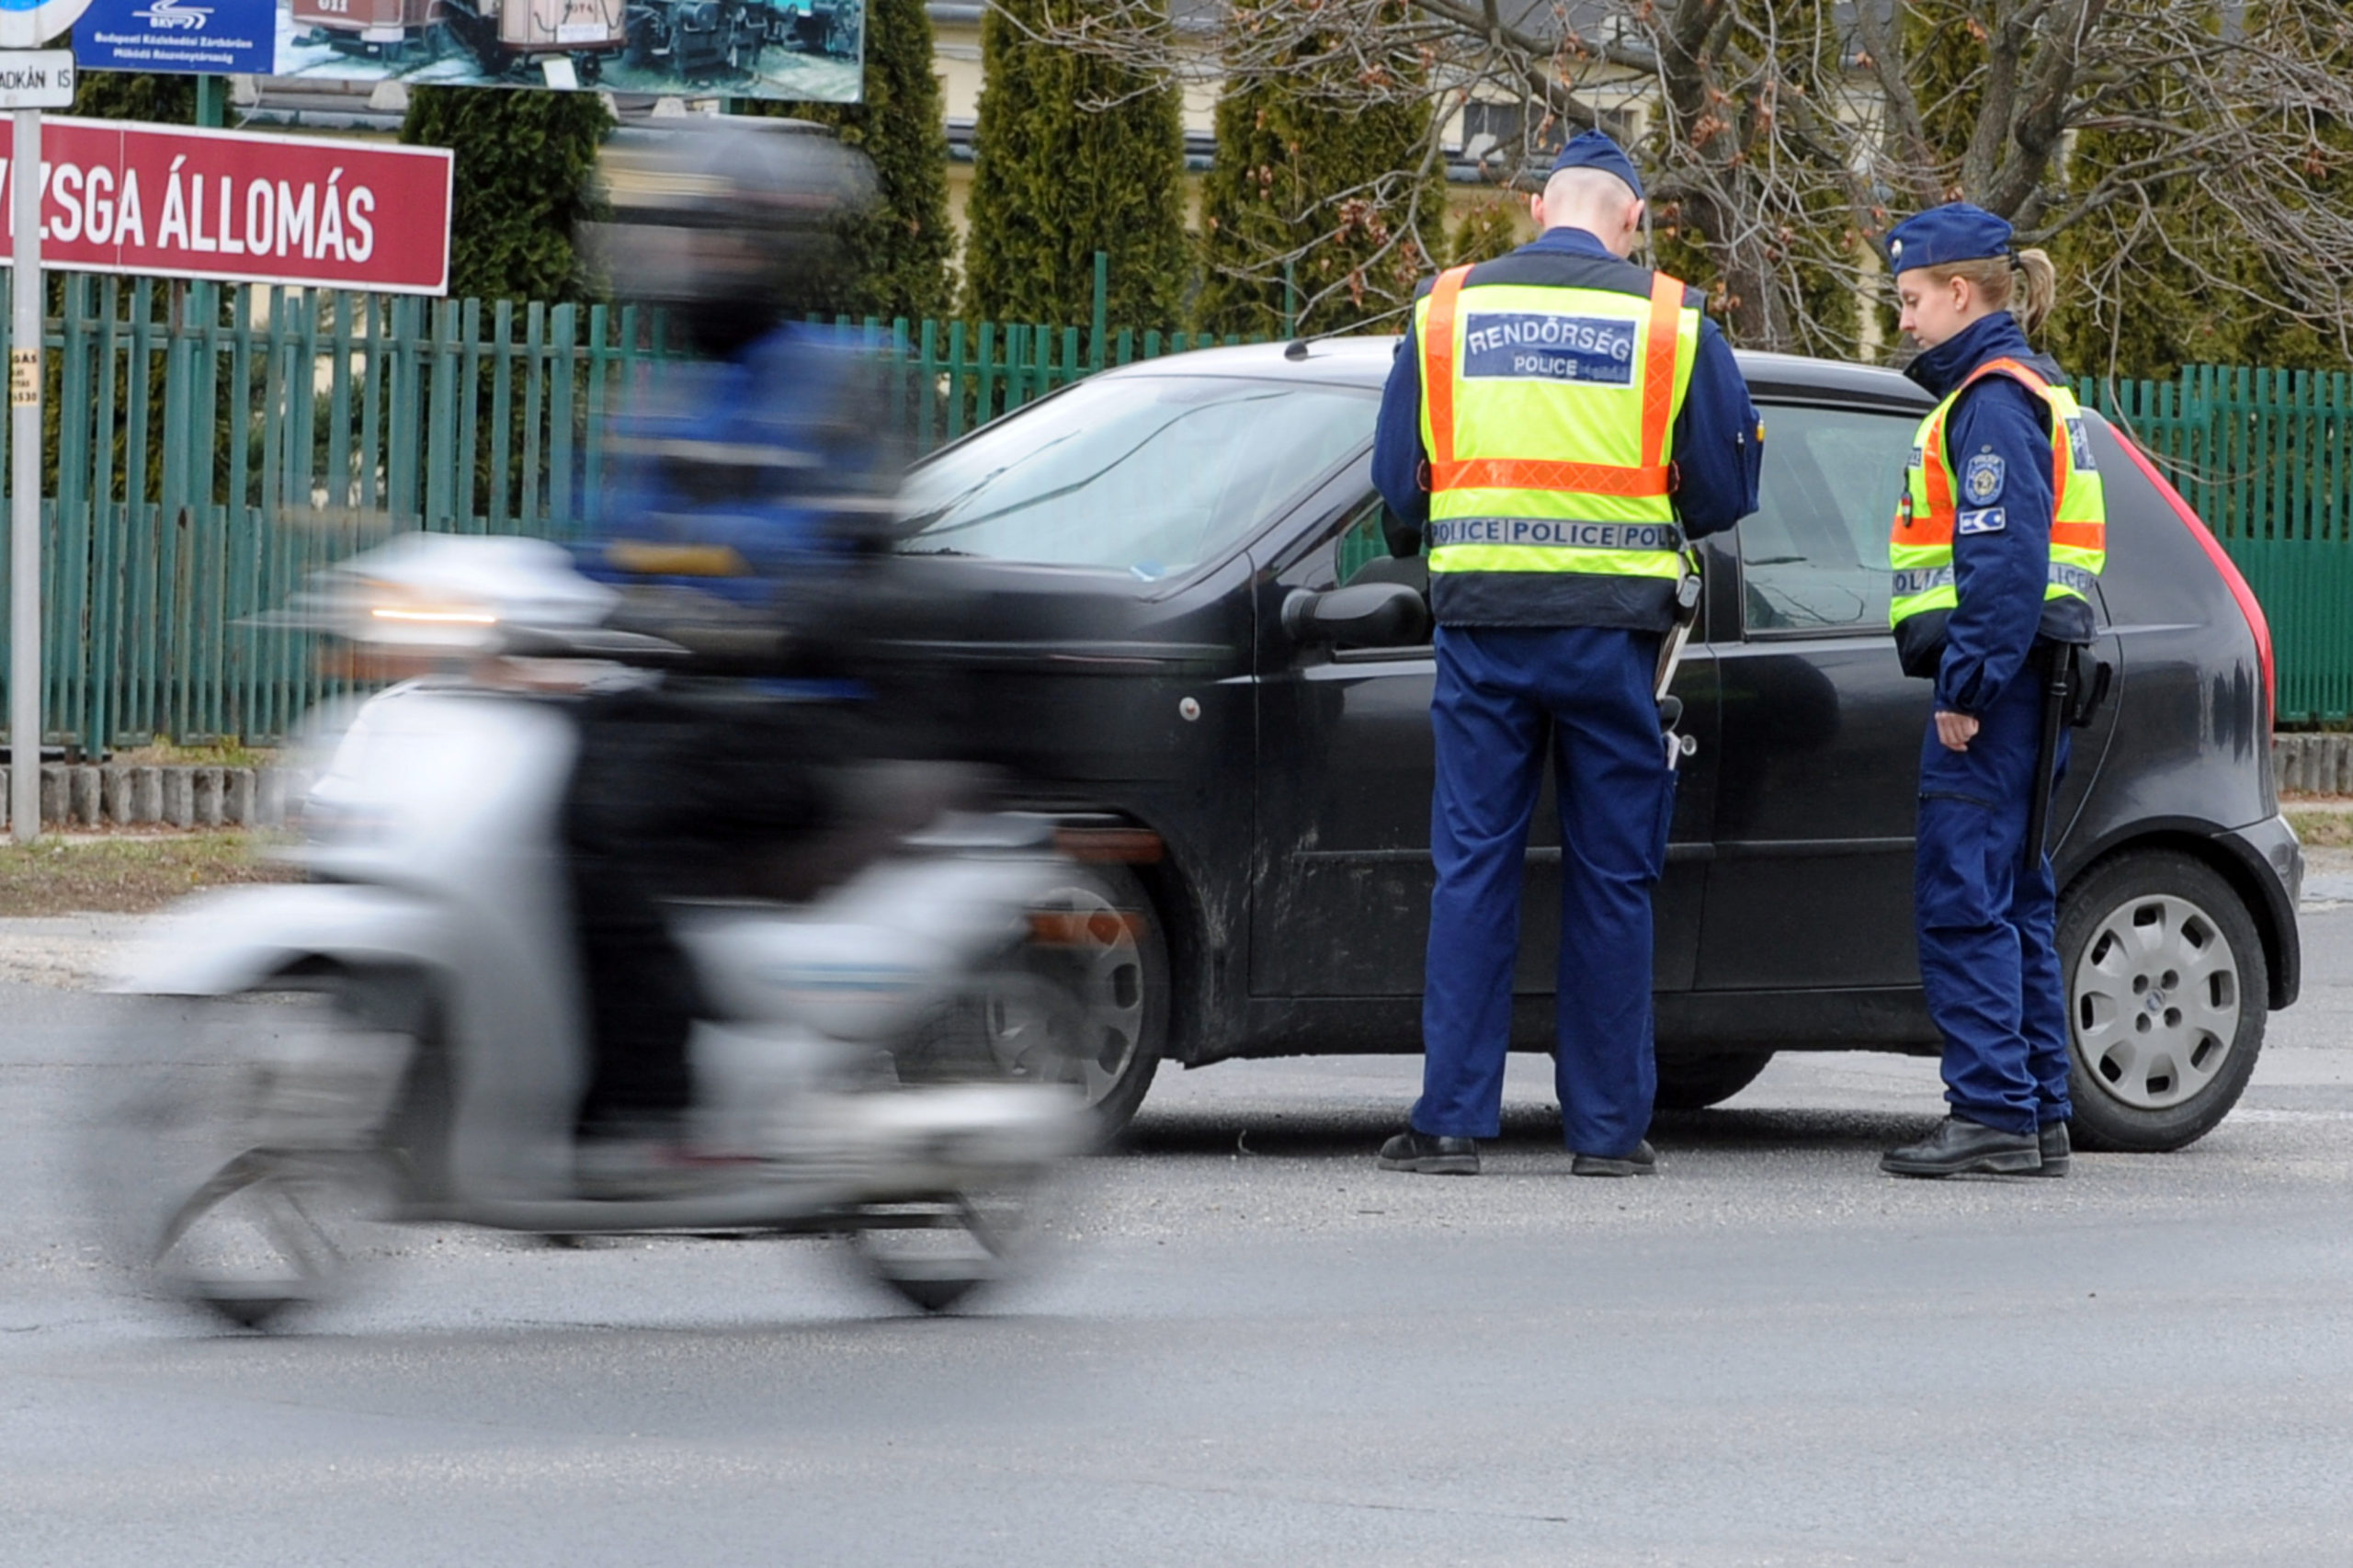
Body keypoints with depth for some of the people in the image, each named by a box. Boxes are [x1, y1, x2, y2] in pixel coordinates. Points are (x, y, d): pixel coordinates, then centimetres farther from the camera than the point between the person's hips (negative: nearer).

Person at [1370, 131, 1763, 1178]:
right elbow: (1726, 489, 4)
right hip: (1611, 627, -1)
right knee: (1611, 878, 6)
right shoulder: (1671, 321, 0)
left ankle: (1452, 1119, 0)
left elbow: (1396, 481, 7)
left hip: (1481, 620, 1)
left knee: (1473, 871, 4)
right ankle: (1608, 1126, 7)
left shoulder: (1448, 309, 4)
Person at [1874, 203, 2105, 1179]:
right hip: (2021, 685, 11)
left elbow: (2006, 559, -21)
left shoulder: (1993, 401, -12)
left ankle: (1994, 1114, -10)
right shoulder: (2018, 392, 20)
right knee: (2013, 899, 11)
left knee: (1963, 899, -9)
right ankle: (2039, 1117, 13)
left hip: (1989, 685, -11)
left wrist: (1967, 687, -21)